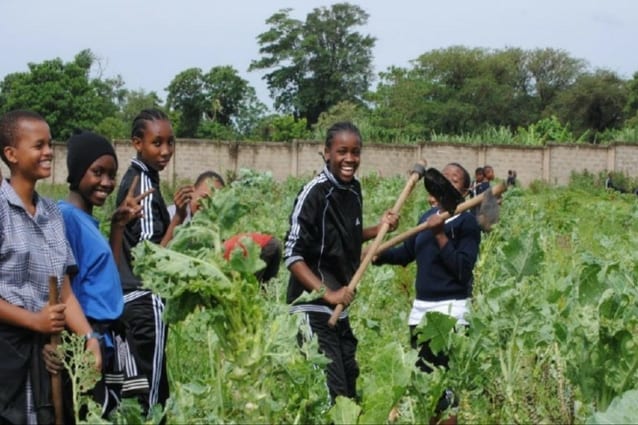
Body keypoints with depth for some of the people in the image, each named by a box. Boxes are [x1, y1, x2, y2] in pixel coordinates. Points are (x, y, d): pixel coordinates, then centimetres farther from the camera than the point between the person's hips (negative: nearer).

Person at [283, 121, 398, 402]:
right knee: (330, 395, -11)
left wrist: (379, 229, 7)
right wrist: (327, 293, -25)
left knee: (350, 391, 14)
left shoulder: (354, 190, 7)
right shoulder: (314, 193, -16)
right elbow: (292, 255, -18)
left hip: (340, 308, 8)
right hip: (313, 308, -8)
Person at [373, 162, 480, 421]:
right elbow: (407, 252, 20)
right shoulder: (427, 216, 9)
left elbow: (463, 270, -20)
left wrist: (440, 235, -22)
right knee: (419, 374, 15)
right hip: (421, 306, 7)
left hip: (450, 308, -7)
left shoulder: (467, 221, -10)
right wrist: (378, 255, 3)